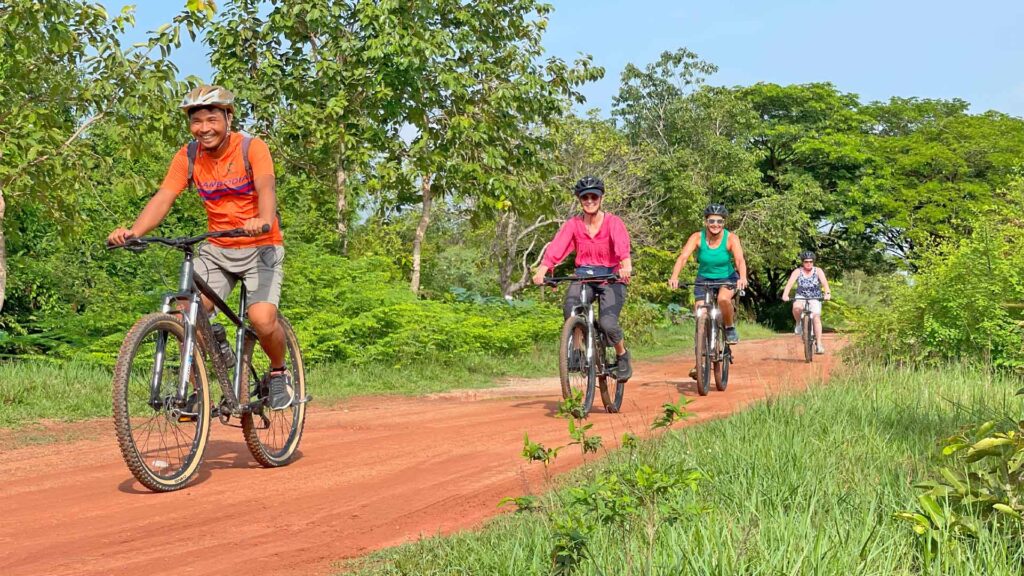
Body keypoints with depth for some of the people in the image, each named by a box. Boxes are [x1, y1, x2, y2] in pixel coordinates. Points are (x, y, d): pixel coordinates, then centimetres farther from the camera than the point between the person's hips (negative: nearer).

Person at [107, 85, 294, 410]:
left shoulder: (252, 148, -12)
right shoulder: (188, 156, -1)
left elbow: (266, 188, -28)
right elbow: (164, 197, -11)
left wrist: (264, 221, -51)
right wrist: (133, 231, -30)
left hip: (260, 246, -4)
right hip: (217, 249, 4)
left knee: (262, 319, -23)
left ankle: (279, 373, 7)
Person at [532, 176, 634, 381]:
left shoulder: (613, 222, -8)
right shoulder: (573, 224, -2)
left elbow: (623, 247, -26)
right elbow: (555, 248, -16)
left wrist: (626, 268, -48)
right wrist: (541, 271, -34)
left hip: (610, 277, -2)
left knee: (607, 323, -22)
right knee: (570, 309, -30)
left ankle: (623, 356, 11)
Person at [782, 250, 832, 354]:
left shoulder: (818, 271, -9)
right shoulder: (797, 272, -9)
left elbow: (824, 282, -23)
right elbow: (789, 284, -22)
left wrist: (827, 293, -43)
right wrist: (785, 295, -40)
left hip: (815, 298, 0)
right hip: (801, 297, 0)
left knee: (816, 317, -18)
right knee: (796, 307, -33)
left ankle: (819, 344, -15)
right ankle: (798, 324, -4)